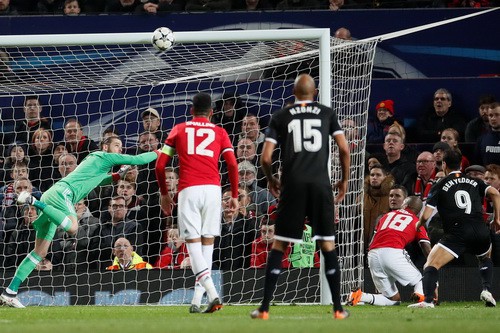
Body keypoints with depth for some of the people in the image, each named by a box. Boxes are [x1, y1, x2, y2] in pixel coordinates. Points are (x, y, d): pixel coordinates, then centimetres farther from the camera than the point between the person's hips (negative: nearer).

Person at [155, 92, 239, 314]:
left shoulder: (179, 130, 16)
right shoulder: (219, 132, 16)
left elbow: (160, 165, 12)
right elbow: (232, 164, 3)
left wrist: (164, 194, 23)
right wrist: (235, 195, 11)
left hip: (188, 189, -1)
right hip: (213, 188, 1)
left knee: (193, 243, -5)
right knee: (207, 243, 10)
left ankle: (212, 294, -23)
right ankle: (196, 299, 4)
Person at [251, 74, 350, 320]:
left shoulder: (280, 117, 9)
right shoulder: (327, 113, 10)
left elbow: (266, 158, 3)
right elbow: (344, 149, 3)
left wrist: (271, 180, 21)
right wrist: (344, 180, 16)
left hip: (293, 186, 0)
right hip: (321, 184, 0)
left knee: (279, 245, 5)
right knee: (328, 245, 7)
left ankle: (264, 308, 1)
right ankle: (338, 309, 6)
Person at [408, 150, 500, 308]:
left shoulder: (439, 186, 9)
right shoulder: (474, 182, 18)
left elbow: (426, 216, 4)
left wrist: (418, 225, 26)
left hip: (457, 234, -4)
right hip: (481, 232, 4)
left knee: (431, 265, -2)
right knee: (485, 258, 35)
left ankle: (428, 301, -24)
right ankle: (486, 290, 12)